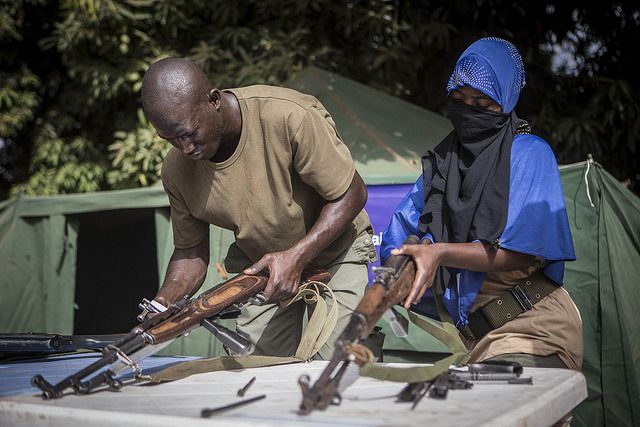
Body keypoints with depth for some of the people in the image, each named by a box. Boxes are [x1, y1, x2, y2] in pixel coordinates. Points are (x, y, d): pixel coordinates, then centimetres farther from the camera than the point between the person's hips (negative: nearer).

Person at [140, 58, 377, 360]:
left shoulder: (289, 117, -32)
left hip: (335, 248, -3)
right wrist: (163, 301, -21)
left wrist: (297, 256, -31)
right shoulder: (177, 169, -15)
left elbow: (351, 195, -22)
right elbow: (191, 252, -2)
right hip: (263, 266, 4)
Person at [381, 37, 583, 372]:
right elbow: (395, 240, 12)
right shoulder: (442, 162, 15)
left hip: (534, 330, -5)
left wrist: (441, 253, -19)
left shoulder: (530, 153, -2)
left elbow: (524, 252, -12)